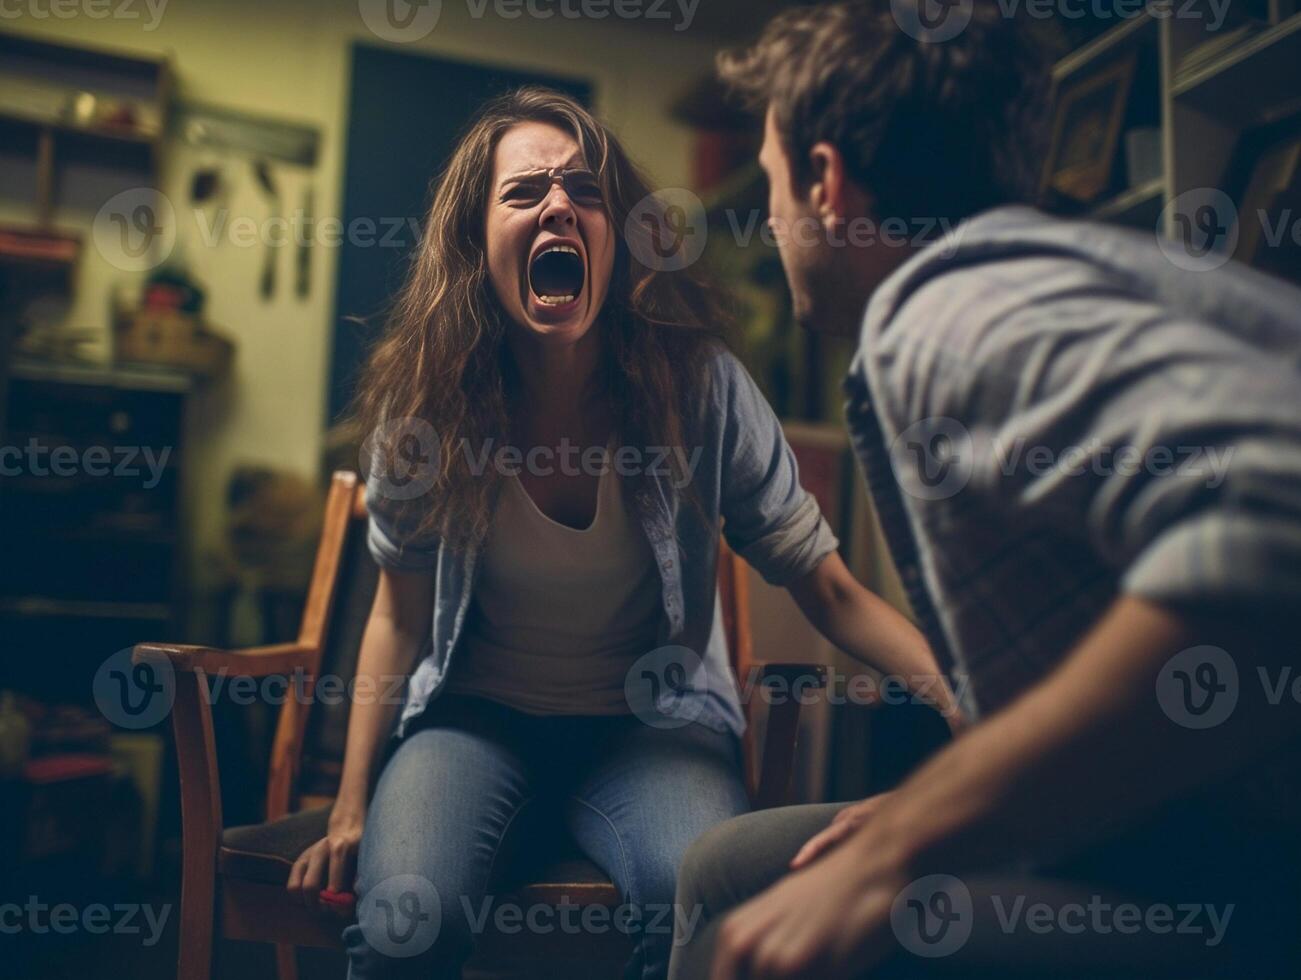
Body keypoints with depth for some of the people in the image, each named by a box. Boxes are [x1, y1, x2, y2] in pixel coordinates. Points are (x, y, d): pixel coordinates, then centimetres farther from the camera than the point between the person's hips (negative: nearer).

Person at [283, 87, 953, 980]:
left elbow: (828, 589, -7)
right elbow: (401, 615, 4)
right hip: (478, 719, 1)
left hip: (650, 723, 0)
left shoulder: (700, 385, -12)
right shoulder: (423, 405, -8)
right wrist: (351, 811, 0)